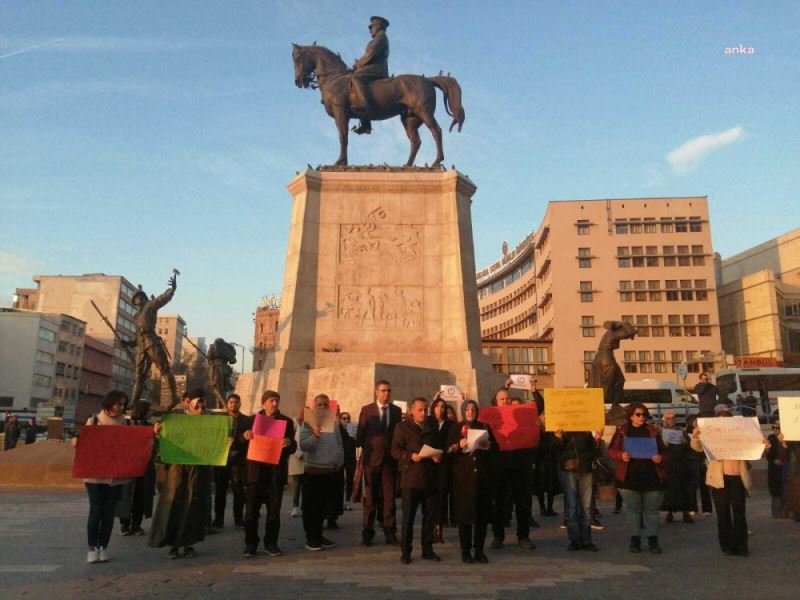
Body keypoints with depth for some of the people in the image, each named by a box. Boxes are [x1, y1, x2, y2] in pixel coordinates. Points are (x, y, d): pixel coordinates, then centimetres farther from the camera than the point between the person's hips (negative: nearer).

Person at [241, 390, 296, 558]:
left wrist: (289, 442, -19)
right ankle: (250, 544, 10)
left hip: (276, 472, 1)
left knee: (274, 510, 5)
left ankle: (271, 543, 15)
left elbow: (293, 448, 5)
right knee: (251, 510, 0)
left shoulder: (287, 422, 9)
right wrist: (244, 435, -15)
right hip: (255, 471, 0)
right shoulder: (252, 420, 8)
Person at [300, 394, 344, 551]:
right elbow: (303, 445, -15)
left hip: (331, 470, 5)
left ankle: (318, 535, 23)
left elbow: (339, 445, 12)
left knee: (323, 506, 13)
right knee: (311, 506, 2)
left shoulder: (334, 424, 7)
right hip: (313, 469, -4)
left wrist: (339, 463, 8)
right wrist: (315, 436, -29)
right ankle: (311, 538, 10)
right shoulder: (308, 423, -6)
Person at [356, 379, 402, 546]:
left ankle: (390, 531, 12)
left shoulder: (396, 411, 7)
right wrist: (364, 448, -9)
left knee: (389, 495, 4)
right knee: (370, 495, 7)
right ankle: (368, 532, 15)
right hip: (372, 457, -1)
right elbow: (360, 434, 0)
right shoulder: (366, 410, 1)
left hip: (390, 458, 1)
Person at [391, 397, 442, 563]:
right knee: (408, 516, 2)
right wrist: (411, 456, -20)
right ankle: (405, 551, 12)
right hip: (410, 477, -4)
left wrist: (438, 456, -3)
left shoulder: (433, 427, 14)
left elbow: (439, 447, 19)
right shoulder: (403, 427, 1)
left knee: (430, 515, 8)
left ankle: (428, 550, 20)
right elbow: (395, 450, -4)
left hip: (430, 478, 4)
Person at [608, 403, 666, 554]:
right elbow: (612, 449, 2)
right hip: (629, 477, -1)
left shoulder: (653, 431, 7)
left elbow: (663, 451, 10)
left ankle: (653, 539, 17)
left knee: (651, 509, 7)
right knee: (633, 508, 6)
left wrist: (660, 458, -11)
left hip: (652, 477, 1)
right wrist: (621, 455, -18)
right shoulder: (622, 431, 2)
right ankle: (635, 539, 17)